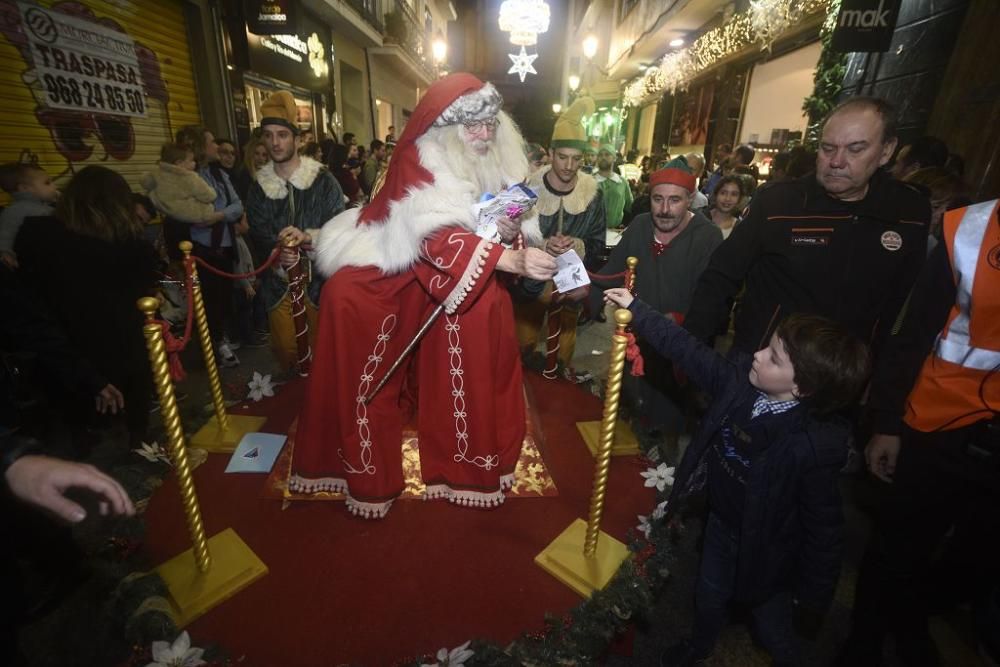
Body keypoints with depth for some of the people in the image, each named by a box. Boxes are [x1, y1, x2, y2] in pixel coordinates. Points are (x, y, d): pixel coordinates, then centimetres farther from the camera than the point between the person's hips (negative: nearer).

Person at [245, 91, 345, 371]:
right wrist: (275, 252, -22)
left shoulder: (323, 180, -3)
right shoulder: (259, 187, 9)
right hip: (278, 279, 4)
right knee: (284, 348, 10)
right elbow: (258, 234, 0)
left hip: (317, 276, -3)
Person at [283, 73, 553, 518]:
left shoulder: (498, 164, 0)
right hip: (406, 275, -3)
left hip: (471, 282, 4)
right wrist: (512, 260, -40)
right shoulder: (418, 159, -16)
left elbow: (510, 231, 6)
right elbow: (438, 238, -30)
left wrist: (512, 234, -19)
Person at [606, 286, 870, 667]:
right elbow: (688, 351, -11)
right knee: (710, 597, 30)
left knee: (772, 625, 22)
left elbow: (824, 525, -22)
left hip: (766, 548, -5)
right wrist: (636, 311, -11)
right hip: (721, 521, 6)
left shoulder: (815, 446, -34)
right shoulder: (741, 381, -21)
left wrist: (814, 592, -8)